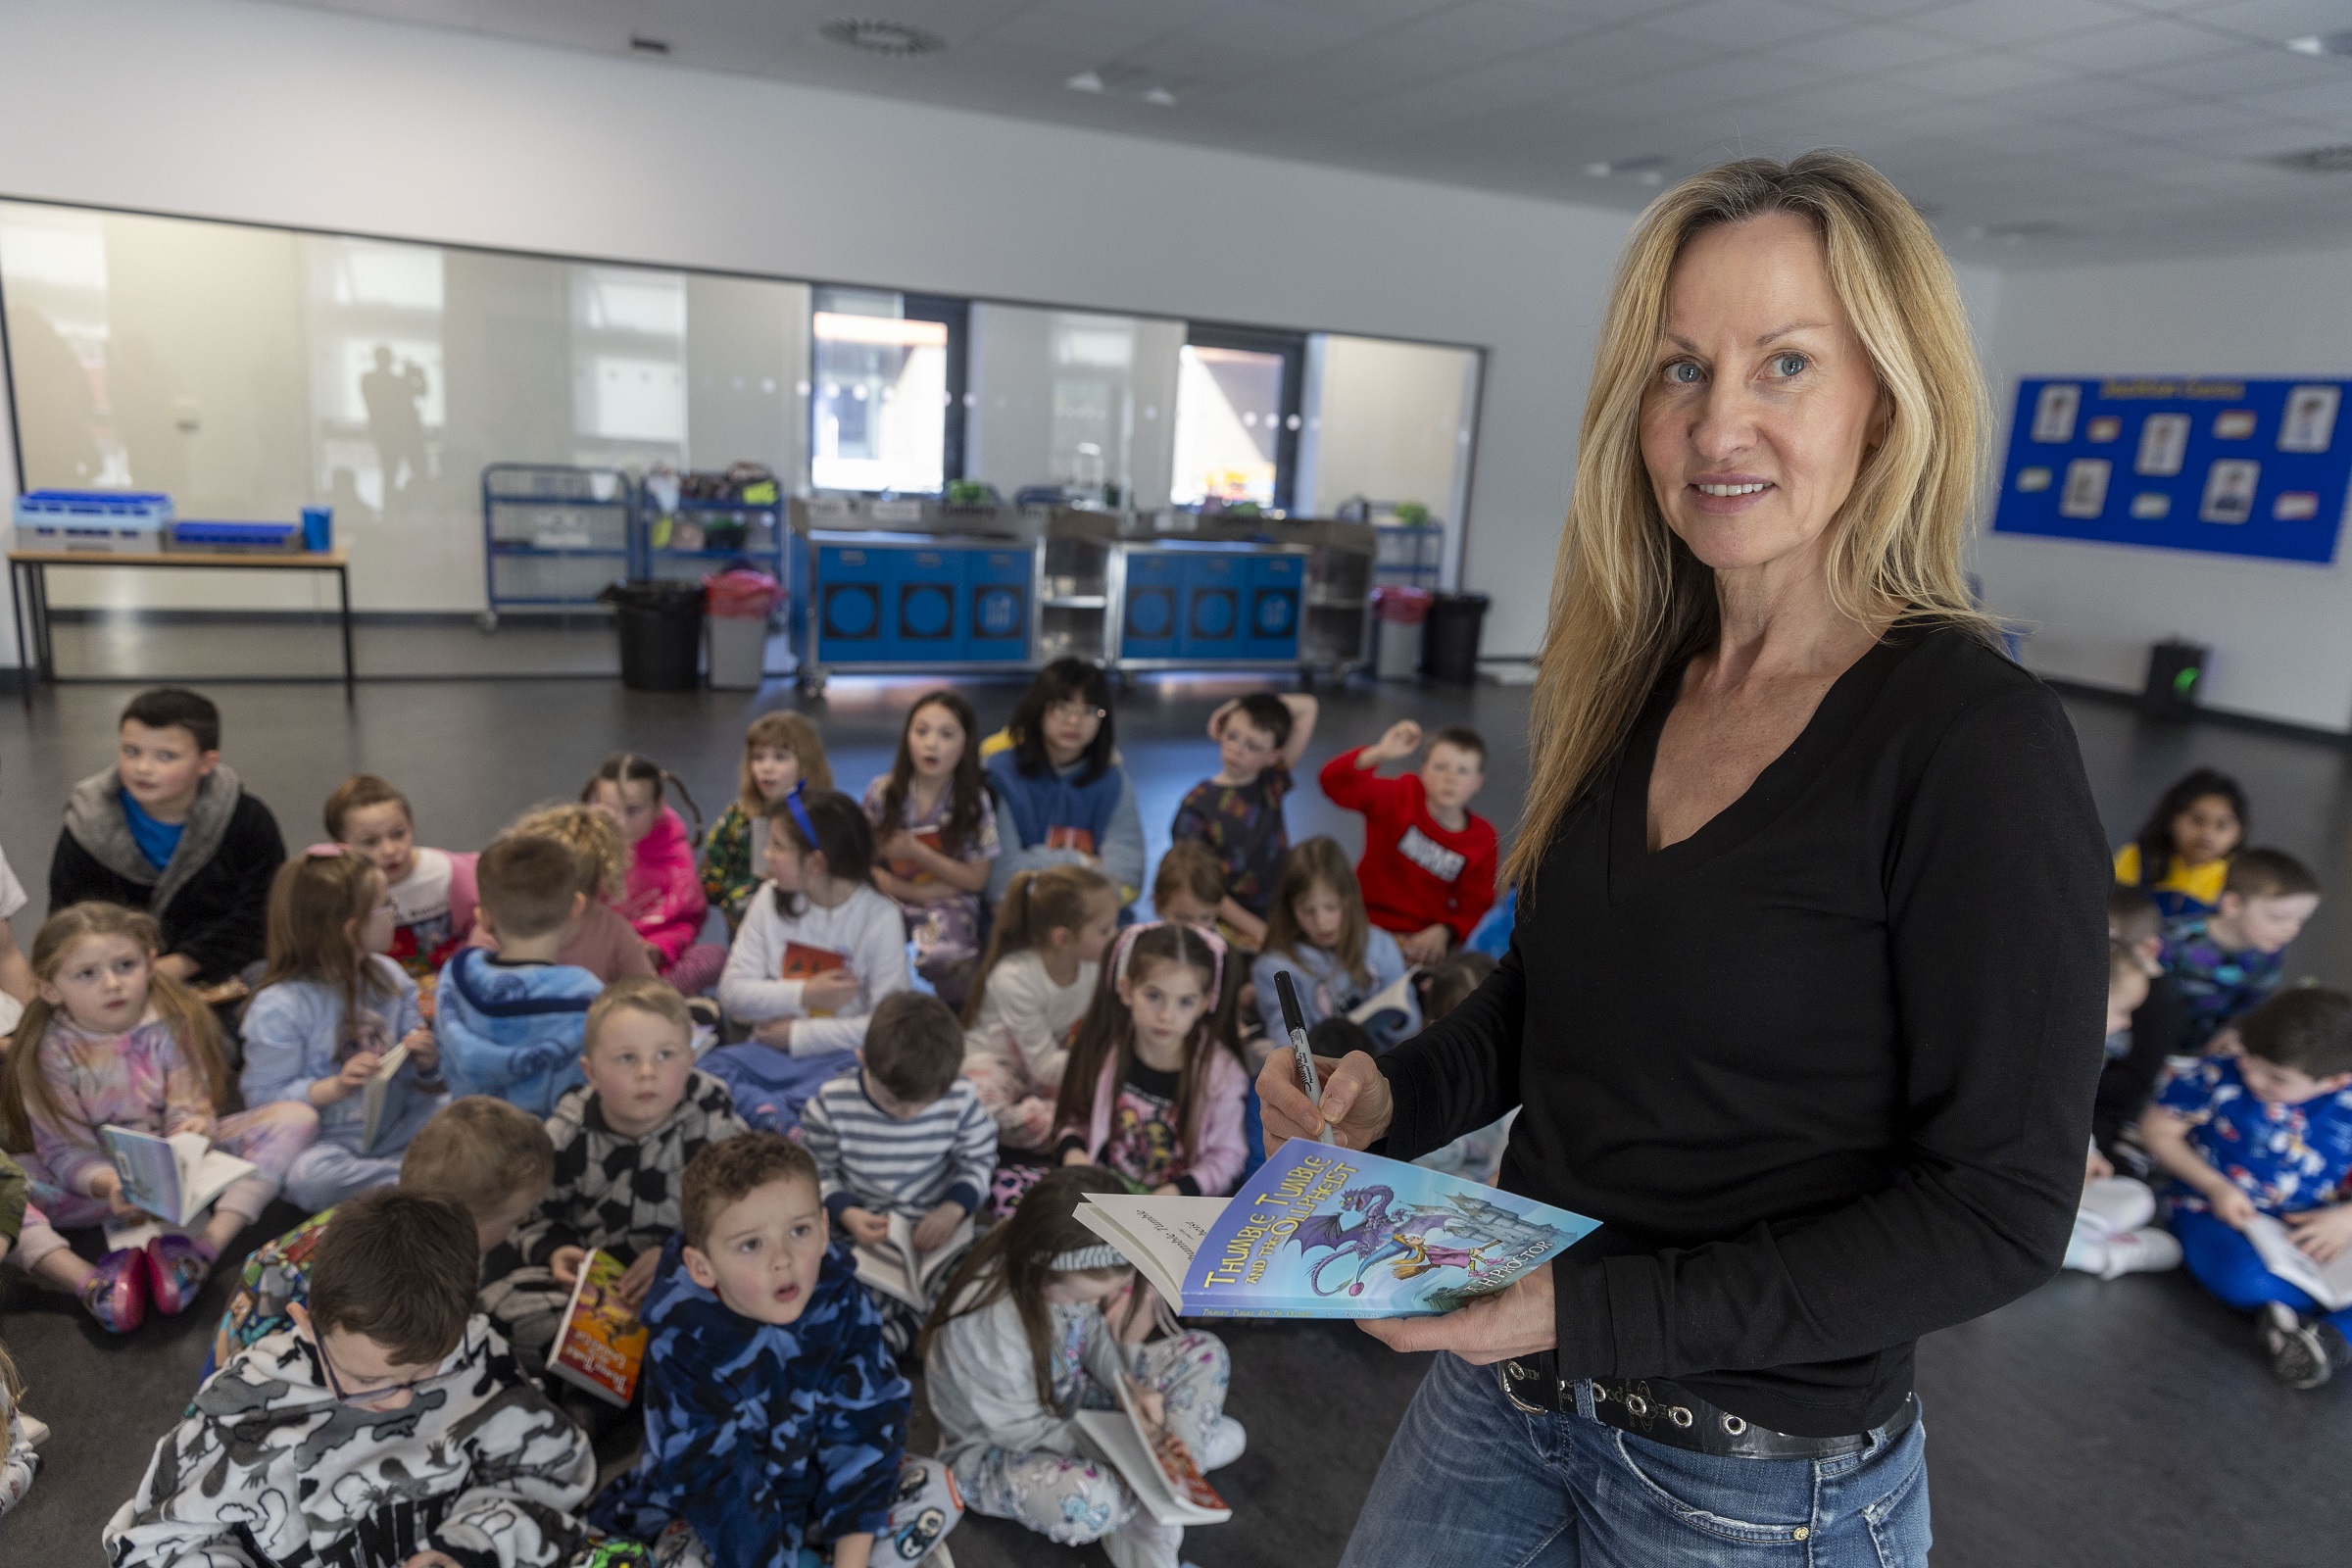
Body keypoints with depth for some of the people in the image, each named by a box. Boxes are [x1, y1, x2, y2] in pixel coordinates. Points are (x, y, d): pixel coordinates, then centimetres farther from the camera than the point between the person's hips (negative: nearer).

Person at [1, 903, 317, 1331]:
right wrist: (109, 1186, -35)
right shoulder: (46, 1054, -11)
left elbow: (190, 1111, -10)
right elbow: (65, 1151, -14)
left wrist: (193, 1130, -36)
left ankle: (202, 1248, -34)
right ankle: (90, 1281, -39)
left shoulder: (173, 1026, -9)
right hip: (92, 1181, -1)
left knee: (296, 1118, -21)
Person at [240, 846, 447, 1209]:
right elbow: (263, 1097, -12)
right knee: (307, 1174, -36)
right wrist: (335, 1087, -26)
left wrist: (427, 1059, -12)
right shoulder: (277, 1007, -14)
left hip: (395, 1130, 5)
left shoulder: (389, 977, 3)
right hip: (327, 1141, -5)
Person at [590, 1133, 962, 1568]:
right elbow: (715, 1481, -23)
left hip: (815, 1486, 3)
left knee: (937, 1492, -12)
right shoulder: (683, 1345, -26)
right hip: (723, 1512, -3)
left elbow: (864, 1430, -16)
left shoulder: (843, 1307, -19)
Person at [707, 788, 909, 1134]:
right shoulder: (771, 898, 1)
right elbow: (732, 992, 1)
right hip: (772, 1052, 3)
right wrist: (803, 994, -13)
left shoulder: (880, 918, -9)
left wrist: (797, 1034, -12)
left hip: (841, 1057, -3)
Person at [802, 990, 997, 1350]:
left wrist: (953, 1209, -13)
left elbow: (979, 1160, 4)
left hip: (938, 1230, 1)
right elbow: (815, 1172, 0)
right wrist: (846, 1213, -17)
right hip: (863, 1234, -1)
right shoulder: (831, 1105, -13)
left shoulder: (960, 1099, -11)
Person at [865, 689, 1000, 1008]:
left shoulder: (974, 801, -5)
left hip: (948, 902, -1)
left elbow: (976, 879, -3)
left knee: (944, 955, -31)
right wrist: (913, 892, -12)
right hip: (891, 898, 2)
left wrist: (916, 852, -14)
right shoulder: (881, 793, -2)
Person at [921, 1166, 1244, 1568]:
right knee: (1088, 1500, -39)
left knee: (1205, 1352, -3)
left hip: (1071, 1405, 7)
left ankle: (1142, 1525, -10)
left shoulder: (1067, 1275, -18)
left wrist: (1133, 1389, -14)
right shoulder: (987, 1327, -37)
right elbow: (1026, 1431, -24)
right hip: (998, 1447, -7)